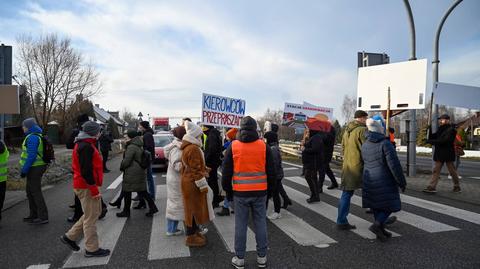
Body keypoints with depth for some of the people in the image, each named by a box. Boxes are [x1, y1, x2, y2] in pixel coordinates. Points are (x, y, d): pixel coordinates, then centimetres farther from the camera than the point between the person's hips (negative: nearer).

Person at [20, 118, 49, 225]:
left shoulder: (32, 137, -18)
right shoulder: (37, 136, 15)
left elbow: (31, 156, -23)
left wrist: (24, 170, -18)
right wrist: (25, 168, 22)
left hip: (34, 168, -10)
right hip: (37, 167, 10)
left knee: (35, 192, -4)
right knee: (30, 191, 19)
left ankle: (43, 217, 1)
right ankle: (34, 215, 29)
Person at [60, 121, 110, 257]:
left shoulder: (85, 144, 15)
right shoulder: (86, 146, -19)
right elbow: (86, 171, -24)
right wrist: (94, 189, -20)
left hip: (86, 186, 10)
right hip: (87, 187, -10)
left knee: (95, 212, 20)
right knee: (91, 217, 0)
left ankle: (70, 236, 28)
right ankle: (92, 249, 12)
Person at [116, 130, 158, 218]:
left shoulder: (131, 147, -17)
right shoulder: (140, 146, 10)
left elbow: (126, 161, -16)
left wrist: (121, 167, 3)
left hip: (132, 173, -9)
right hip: (141, 171, 9)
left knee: (127, 191, 5)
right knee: (142, 191, 12)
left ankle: (126, 211, 16)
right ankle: (152, 207, 10)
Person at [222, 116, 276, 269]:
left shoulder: (233, 147, -4)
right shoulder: (264, 146, -2)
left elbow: (226, 172, 1)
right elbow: (271, 172, 3)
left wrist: (227, 189, 14)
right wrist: (270, 189, 15)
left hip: (240, 193, -1)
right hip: (260, 192, 1)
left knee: (240, 225, 8)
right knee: (260, 224, 12)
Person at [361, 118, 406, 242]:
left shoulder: (365, 145, 3)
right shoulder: (385, 144, -17)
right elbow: (394, 165, -18)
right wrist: (402, 182, -9)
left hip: (369, 180, 6)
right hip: (385, 182, -6)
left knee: (376, 206, 13)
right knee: (389, 204, 7)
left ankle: (381, 231, 20)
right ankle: (377, 225, -9)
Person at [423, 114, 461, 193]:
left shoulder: (451, 130, -12)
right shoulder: (440, 129, 12)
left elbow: (443, 141, -23)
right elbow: (432, 137, 8)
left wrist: (431, 141, -21)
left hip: (448, 154, -7)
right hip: (439, 154, 7)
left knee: (452, 171, 7)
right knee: (436, 170, 3)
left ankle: (457, 187, 23)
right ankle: (432, 187, 2)